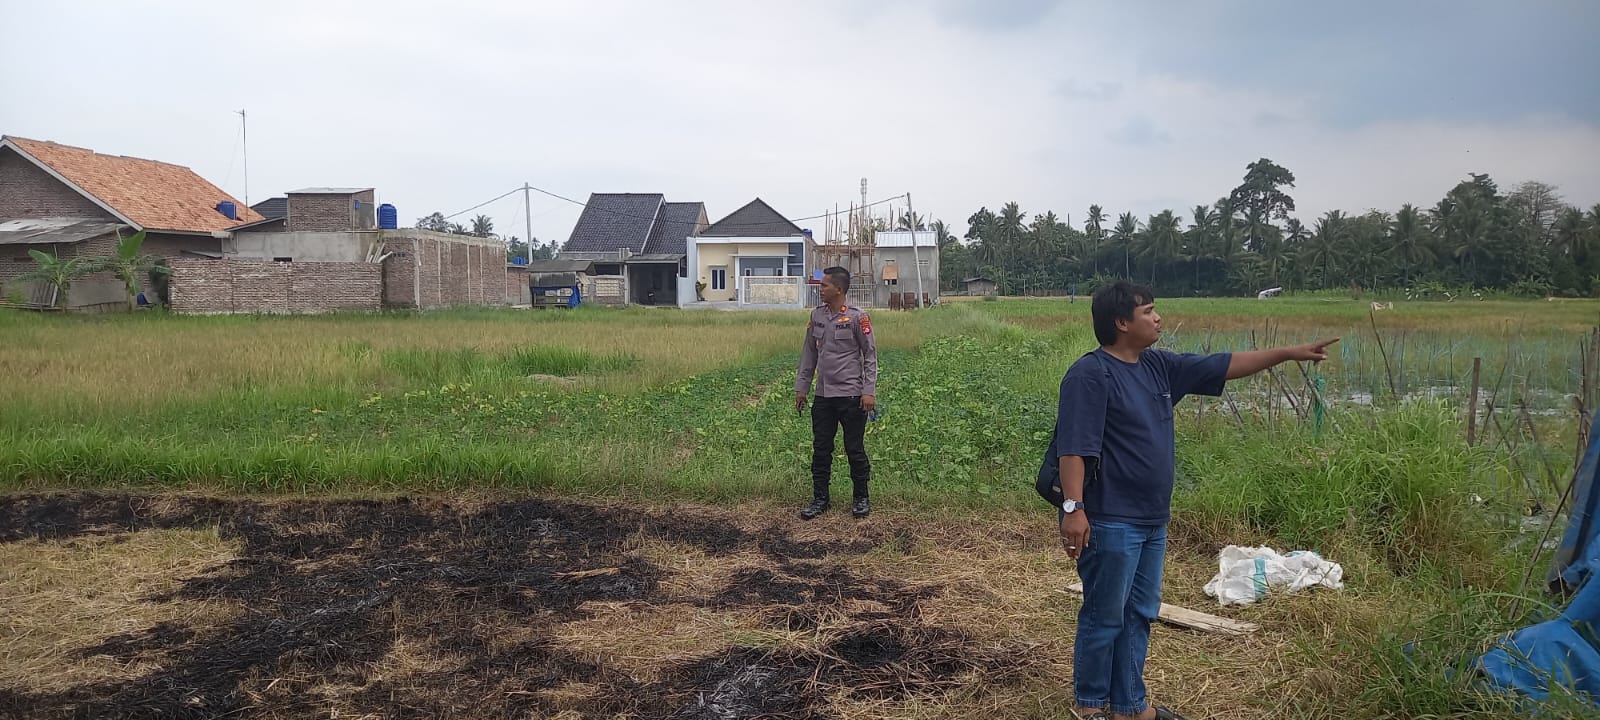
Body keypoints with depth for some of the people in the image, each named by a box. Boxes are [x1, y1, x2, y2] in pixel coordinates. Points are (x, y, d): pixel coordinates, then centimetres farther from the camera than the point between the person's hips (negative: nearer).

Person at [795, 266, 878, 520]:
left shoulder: (857, 317, -9)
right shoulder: (817, 316, 7)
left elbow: (870, 355, -6)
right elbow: (809, 353, 13)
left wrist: (869, 391, -12)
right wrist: (801, 387, 12)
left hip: (850, 395, -5)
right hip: (823, 396, 5)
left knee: (855, 449, 4)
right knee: (821, 449, 10)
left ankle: (861, 499, 18)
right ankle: (820, 499, 20)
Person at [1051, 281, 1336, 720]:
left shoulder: (1158, 366, 9)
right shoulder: (1090, 374, -17)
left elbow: (1225, 366, 17)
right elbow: (1073, 448, -22)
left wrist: (1290, 353, 15)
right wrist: (1074, 508, -28)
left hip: (1152, 520, 9)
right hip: (1110, 522, -9)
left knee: (1139, 614, 17)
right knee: (1104, 618, 3)